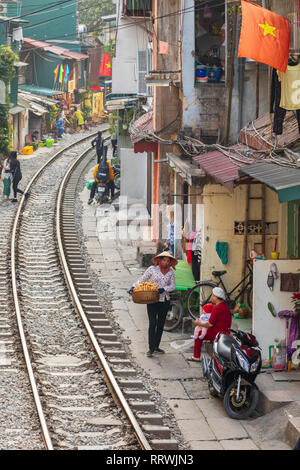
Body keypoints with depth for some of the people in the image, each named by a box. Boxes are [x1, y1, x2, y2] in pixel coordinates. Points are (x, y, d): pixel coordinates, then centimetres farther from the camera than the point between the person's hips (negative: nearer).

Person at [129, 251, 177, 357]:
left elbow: (172, 286, 2)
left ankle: (156, 346, 20)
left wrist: (164, 289, -16)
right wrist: (133, 287, -17)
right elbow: (142, 280, -2)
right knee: (152, 323, -10)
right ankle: (151, 348, -10)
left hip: (164, 300, 4)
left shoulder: (170, 272, 6)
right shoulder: (152, 269, -2)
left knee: (160, 324, 9)